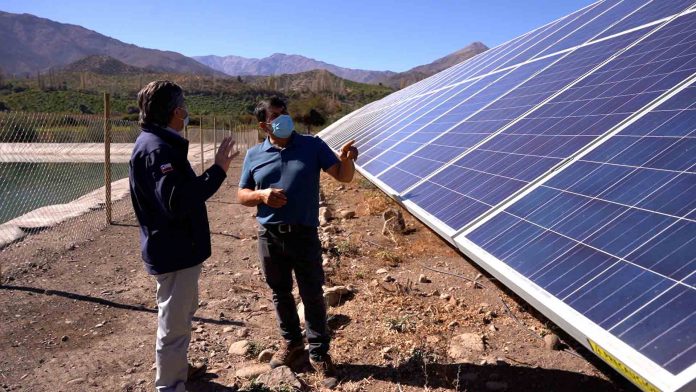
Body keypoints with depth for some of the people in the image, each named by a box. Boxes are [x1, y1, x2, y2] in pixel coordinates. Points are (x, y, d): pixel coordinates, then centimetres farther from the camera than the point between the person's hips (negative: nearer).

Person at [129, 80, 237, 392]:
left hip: (177, 248, 11)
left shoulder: (160, 143, 10)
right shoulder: (157, 148, -23)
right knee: (174, 323, 2)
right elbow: (177, 201, -33)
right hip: (173, 251, -11)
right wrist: (218, 170, -29)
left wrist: (216, 170, 10)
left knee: (182, 313, 26)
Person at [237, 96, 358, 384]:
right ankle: (291, 342, 38)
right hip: (269, 236, 3)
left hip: (304, 235, -2)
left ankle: (319, 353, 21)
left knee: (312, 295, 5)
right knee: (280, 293, 17)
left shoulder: (312, 146, -2)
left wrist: (347, 159, -26)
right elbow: (241, 196, 7)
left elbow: (343, 176, -4)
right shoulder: (254, 155, 2)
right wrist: (261, 195, -14)